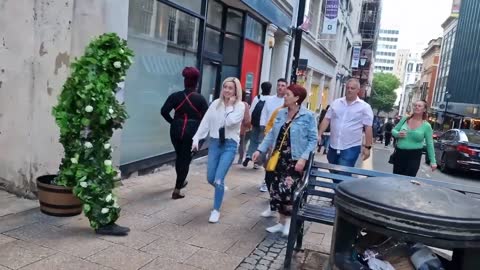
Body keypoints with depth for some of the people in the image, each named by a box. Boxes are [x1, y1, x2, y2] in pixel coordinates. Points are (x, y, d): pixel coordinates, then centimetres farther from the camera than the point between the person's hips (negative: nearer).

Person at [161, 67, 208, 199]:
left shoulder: (175, 96, 0)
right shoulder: (200, 98, -4)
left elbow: (164, 111, -8)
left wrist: (173, 122, 5)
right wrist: (199, 128, 6)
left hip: (176, 129, 3)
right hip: (192, 131, -3)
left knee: (179, 156, 22)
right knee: (186, 159, 3)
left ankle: (181, 181, 42)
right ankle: (177, 190, 0)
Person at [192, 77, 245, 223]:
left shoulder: (240, 106, -6)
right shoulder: (216, 103, 4)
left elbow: (230, 122, -21)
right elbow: (205, 121, 3)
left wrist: (230, 105, -12)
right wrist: (197, 138, -2)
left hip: (230, 145, -4)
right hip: (214, 142, 4)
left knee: (218, 179, -10)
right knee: (210, 179, 8)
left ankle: (216, 210, 9)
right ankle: (220, 189, 44)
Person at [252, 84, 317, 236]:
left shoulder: (308, 116, -8)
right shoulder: (281, 113, 8)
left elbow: (313, 140, -8)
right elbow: (272, 134, 11)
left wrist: (304, 158, -18)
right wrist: (260, 150, 4)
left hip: (295, 161, -6)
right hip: (279, 159, 6)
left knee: (286, 189, -14)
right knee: (275, 190, 6)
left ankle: (289, 220, 12)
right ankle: (282, 222, 25)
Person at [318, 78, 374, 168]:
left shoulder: (365, 107, -3)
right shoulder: (335, 103, 6)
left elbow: (368, 127, -5)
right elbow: (326, 119, 6)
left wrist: (367, 147, -8)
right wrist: (319, 135, -3)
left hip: (351, 148, -4)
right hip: (333, 146, 4)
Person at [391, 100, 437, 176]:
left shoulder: (426, 126, -3)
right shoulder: (405, 119, 5)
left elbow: (430, 144, 1)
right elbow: (394, 130, 13)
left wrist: (433, 161, 0)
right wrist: (398, 134, -12)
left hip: (414, 156, -3)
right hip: (399, 154, 3)